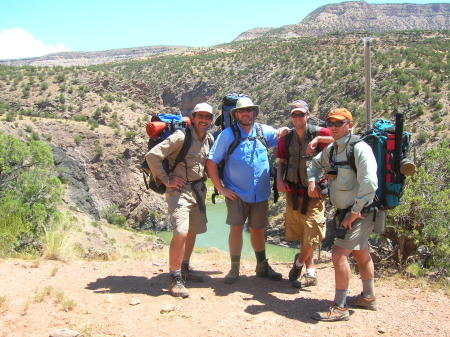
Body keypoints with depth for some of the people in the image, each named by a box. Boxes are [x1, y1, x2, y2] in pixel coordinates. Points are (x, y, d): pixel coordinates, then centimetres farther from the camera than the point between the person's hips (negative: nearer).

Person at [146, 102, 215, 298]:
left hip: (199, 190, 8)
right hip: (179, 190, -8)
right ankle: (174, 278, -5)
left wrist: (204, 177, 11)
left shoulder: (209, 139, 7)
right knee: (180, 233, -18)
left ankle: (184, 268, 35)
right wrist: (166, 180, -18)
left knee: (193, 231, 17)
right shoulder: (181, 137, -16)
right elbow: (152, 155, -20)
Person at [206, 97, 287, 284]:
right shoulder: (228, 135, -6)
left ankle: (262, 267, 29)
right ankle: (234, 269, 8)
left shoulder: (264, 131, 4)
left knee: (258, 230, 13)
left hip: (261, 193, 3)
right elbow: (211, 162, -5)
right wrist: (220, 188, -9)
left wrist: (284, 131, -5)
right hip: (237, 193, -3)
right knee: (236, 228, -7)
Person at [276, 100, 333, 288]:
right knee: (299, 235, 12)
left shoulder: (318, 133, -7)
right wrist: (279, 179, -2)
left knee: (311, 238, -7)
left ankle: (299, 262, 22)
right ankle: (310, 271, 29)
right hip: (293, 193, 4)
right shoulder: (286, 138, 7)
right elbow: (281, 162, 15)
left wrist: (317, 139, -27)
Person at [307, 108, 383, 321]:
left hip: (360, 211, -9)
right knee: (361, 254, 21)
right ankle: (368, 298, 38)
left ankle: (339, 308, -8)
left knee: (339, 254, -15)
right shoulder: (331, 149, 8)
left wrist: (355, 212, -22)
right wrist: (312, 180, 5)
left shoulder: (359, 148, -19)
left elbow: (369, 183, -26)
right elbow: (316, 164, 26)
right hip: (345, 211, 9)